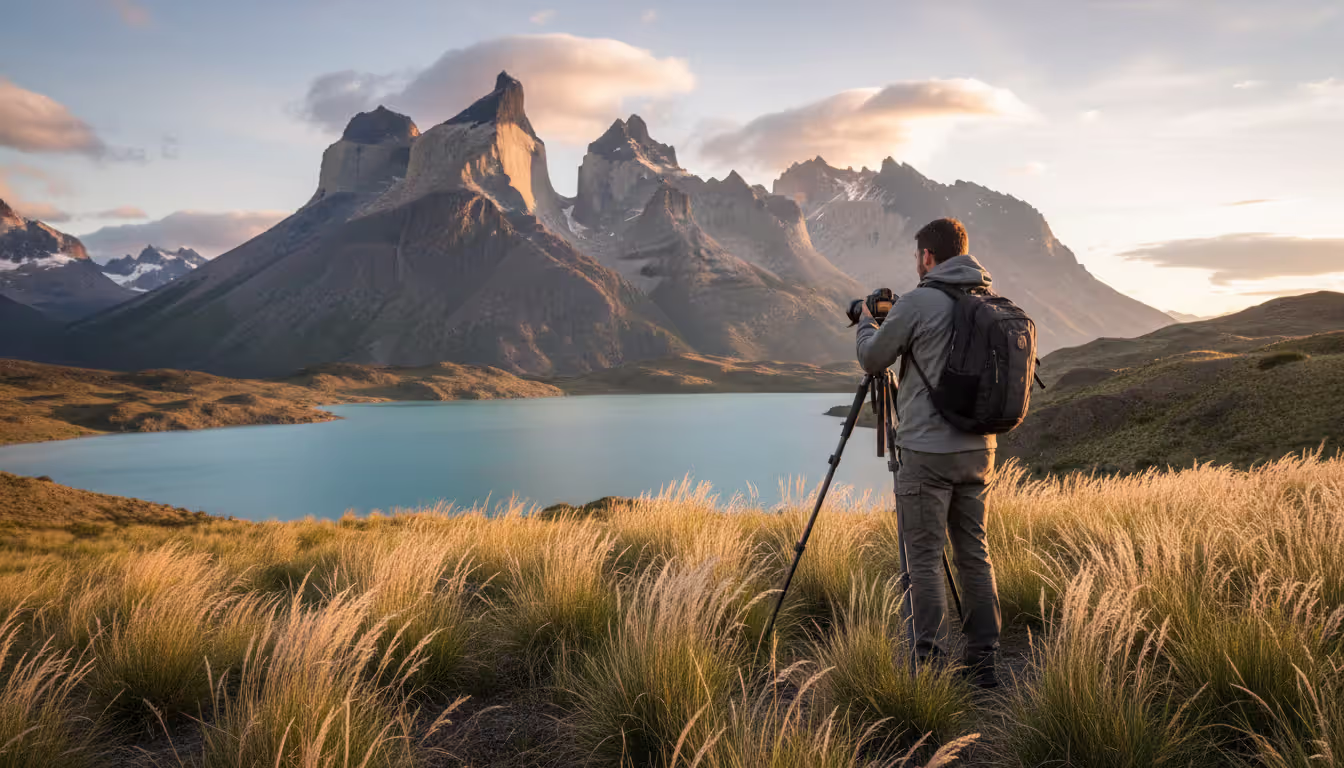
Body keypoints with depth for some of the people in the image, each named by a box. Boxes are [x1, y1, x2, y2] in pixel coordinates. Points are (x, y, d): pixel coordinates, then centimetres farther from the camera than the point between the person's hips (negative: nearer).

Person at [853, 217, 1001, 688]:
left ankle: (931, 666, 4)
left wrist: (866, 321, 19)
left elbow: (872, 360, -2)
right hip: (978, 450, 6)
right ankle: (983, 661, 19)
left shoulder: (917, 304, -11)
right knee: (974, 553, 13)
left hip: (927, 452, -6)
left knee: (924, 560, 1)